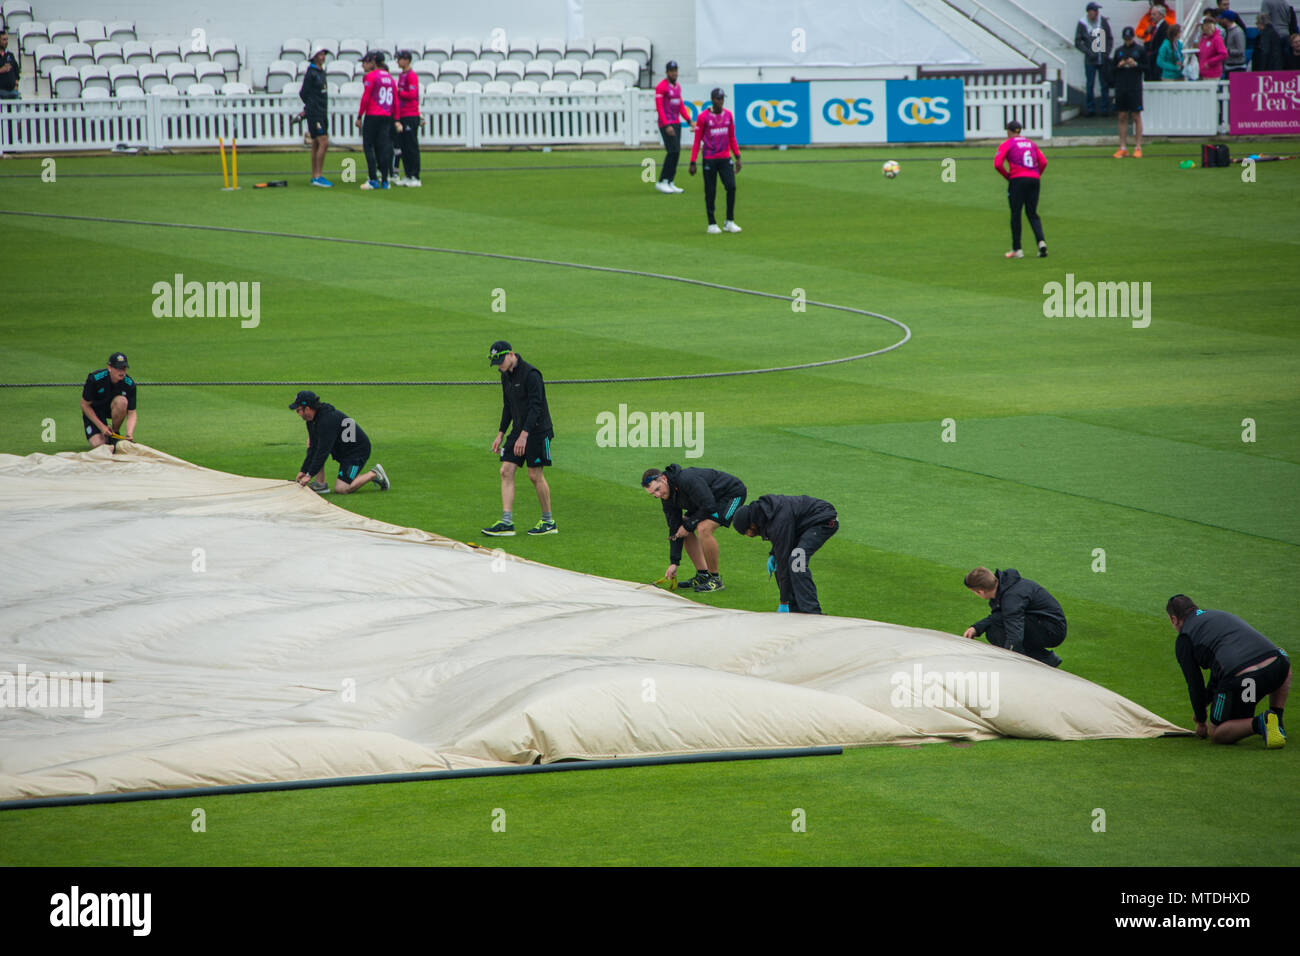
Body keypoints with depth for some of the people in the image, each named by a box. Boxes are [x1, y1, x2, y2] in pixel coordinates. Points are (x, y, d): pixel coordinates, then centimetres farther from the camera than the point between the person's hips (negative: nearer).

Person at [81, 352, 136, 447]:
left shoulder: (129, 384, -21)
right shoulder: (94, 379, -27)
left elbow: (132, 413, -18)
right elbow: (85, 405, -16)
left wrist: (129, 433, -38)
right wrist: (102, 426, -20)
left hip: (112, 408, 2)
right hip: (94, 412, -2)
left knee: (122, 401, -34)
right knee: (97, 444, -23)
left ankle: (115, 433, -10)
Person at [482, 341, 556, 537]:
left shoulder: (531, 375, -18)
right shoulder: (506, 376, 10)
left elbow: (535, 407, -23)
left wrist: (524, 436, -28)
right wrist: (500, 435, 16)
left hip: (538, 430, -8)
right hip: (519, 430, 8)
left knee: (535, 475, -5)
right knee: (506, 471, -3)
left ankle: (549, 522, 9)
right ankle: (507, 522, -6)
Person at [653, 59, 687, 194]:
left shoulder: (677, 86, 14)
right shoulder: (661, 87, -11)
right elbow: (659, 107, -15)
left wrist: (689, 121, 11)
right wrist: (667, 126, -22)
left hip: (676, 123, 8)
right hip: (666, 124, -8)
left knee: (676, 152, 6)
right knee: (673, 151, -14)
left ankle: (670, 183, 11)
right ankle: (662, 182, -7)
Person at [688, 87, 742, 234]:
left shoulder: (728, 115, 6)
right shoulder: (703, 117, -5)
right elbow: (697, 141, -3)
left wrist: (737, 157, 10)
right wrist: (693, 163, -6)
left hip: (725, 159, 3)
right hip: (709, 160, -3)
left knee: (731, 187, -9)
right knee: (710, 192, 1)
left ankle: (729, 222, 1)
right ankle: (712, 224, 10)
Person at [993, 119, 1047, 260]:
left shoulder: (1007, 144, 2)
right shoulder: (1031, 143, 17)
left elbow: (997, 164, -9)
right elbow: (1043, 162, 9)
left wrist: (1007, 176, 3)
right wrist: (1037, 176, 15)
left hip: (1017, 179, -4)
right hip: (1034, 179, 4)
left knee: (1015, 215, 2)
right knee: (1032, 214, 10)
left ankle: (1017, 250, 2)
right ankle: (1041, 241, -13)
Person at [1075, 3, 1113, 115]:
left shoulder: (1104, 22, 3)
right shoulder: (1082, 24, -2)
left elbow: (1110, 39, 11)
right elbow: (1078, 43, 1)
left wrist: (1107, 52, -2)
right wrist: (1089, 52, -10)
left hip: (1103, 59, 2)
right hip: (1090, 60, -2)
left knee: (1104, 84, 4)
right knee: (1089, 84, 0)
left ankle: (1105, 108, 12)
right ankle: (1090, 108, 8)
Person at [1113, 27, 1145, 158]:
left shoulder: (1139, 50, 3)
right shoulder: (1118, 50, 12)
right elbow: (1113, 69, 14)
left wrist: (1136, 64, -14)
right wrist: (1119, 66, -6)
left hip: (1135, 88, -3)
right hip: (1121, 88, 3)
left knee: (1136, 117, -2)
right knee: (1122, 117, 4)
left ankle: (1138, 147, 1)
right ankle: (1123, 148, 7)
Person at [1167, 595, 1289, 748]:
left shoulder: (1183, 640, 13)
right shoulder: (1221, 615, 34)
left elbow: (1195, 685, 15)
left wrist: (1201, 722, 30)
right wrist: (1204, 703, 54)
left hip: (1240, 681, -5)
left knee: (1215, 734, 17)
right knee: (1283, 660, 42)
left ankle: (1259, 723, -13)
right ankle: (1277, 721, 22)